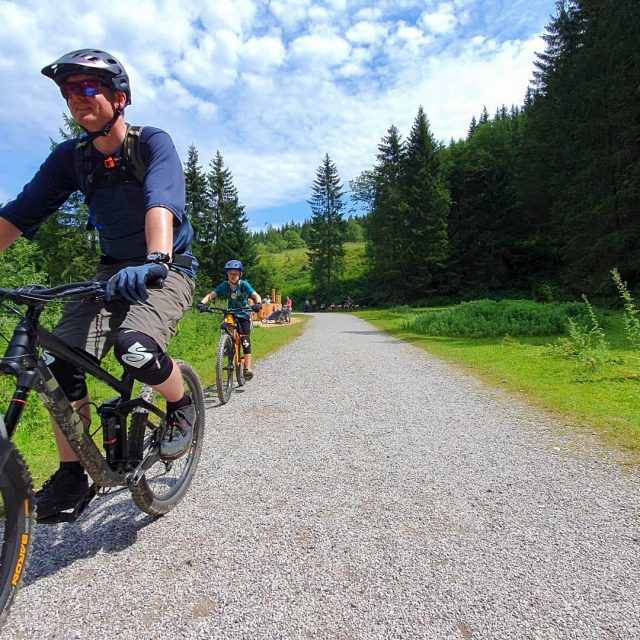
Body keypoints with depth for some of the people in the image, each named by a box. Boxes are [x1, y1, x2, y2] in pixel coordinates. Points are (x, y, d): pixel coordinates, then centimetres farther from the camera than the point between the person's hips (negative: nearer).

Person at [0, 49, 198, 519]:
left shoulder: (152, 142, -11)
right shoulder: (70, 157, 3)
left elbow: (161, 202, -31)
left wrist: (155, 260, -49)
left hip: (167, 269, -5)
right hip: (114, 269, 5)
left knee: (137, 348, -32)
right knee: (60, 362, -12)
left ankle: (182, 405, 0)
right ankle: (72, 475, 7)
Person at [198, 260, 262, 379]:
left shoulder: (244, 284, -13)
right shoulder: (224, 285, -9)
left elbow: (256, 295, -22)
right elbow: (211, 295, -19)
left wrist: (258, 304, -44)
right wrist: (202, 303, -38)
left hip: (244, 316, -2)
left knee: (246, 342, -12)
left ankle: (247, 368, -12)